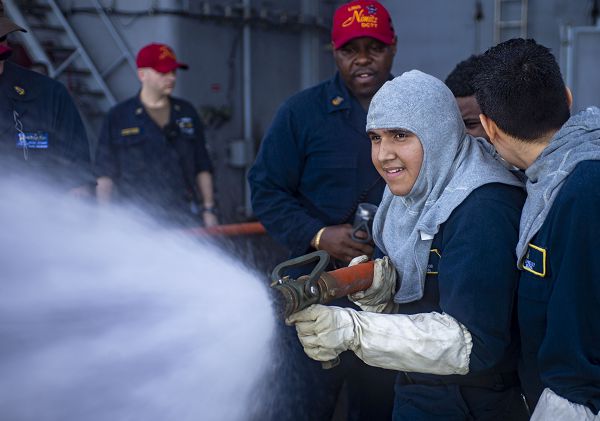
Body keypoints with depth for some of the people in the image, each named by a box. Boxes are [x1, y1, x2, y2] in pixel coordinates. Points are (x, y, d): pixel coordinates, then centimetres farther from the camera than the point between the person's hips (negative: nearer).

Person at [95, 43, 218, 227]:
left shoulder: (187, 113, 14)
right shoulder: (118, 117, 4)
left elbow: (202, 166, 16)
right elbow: (105, 174, 2)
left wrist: (208, 209, 10)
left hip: (184, 218, 3)